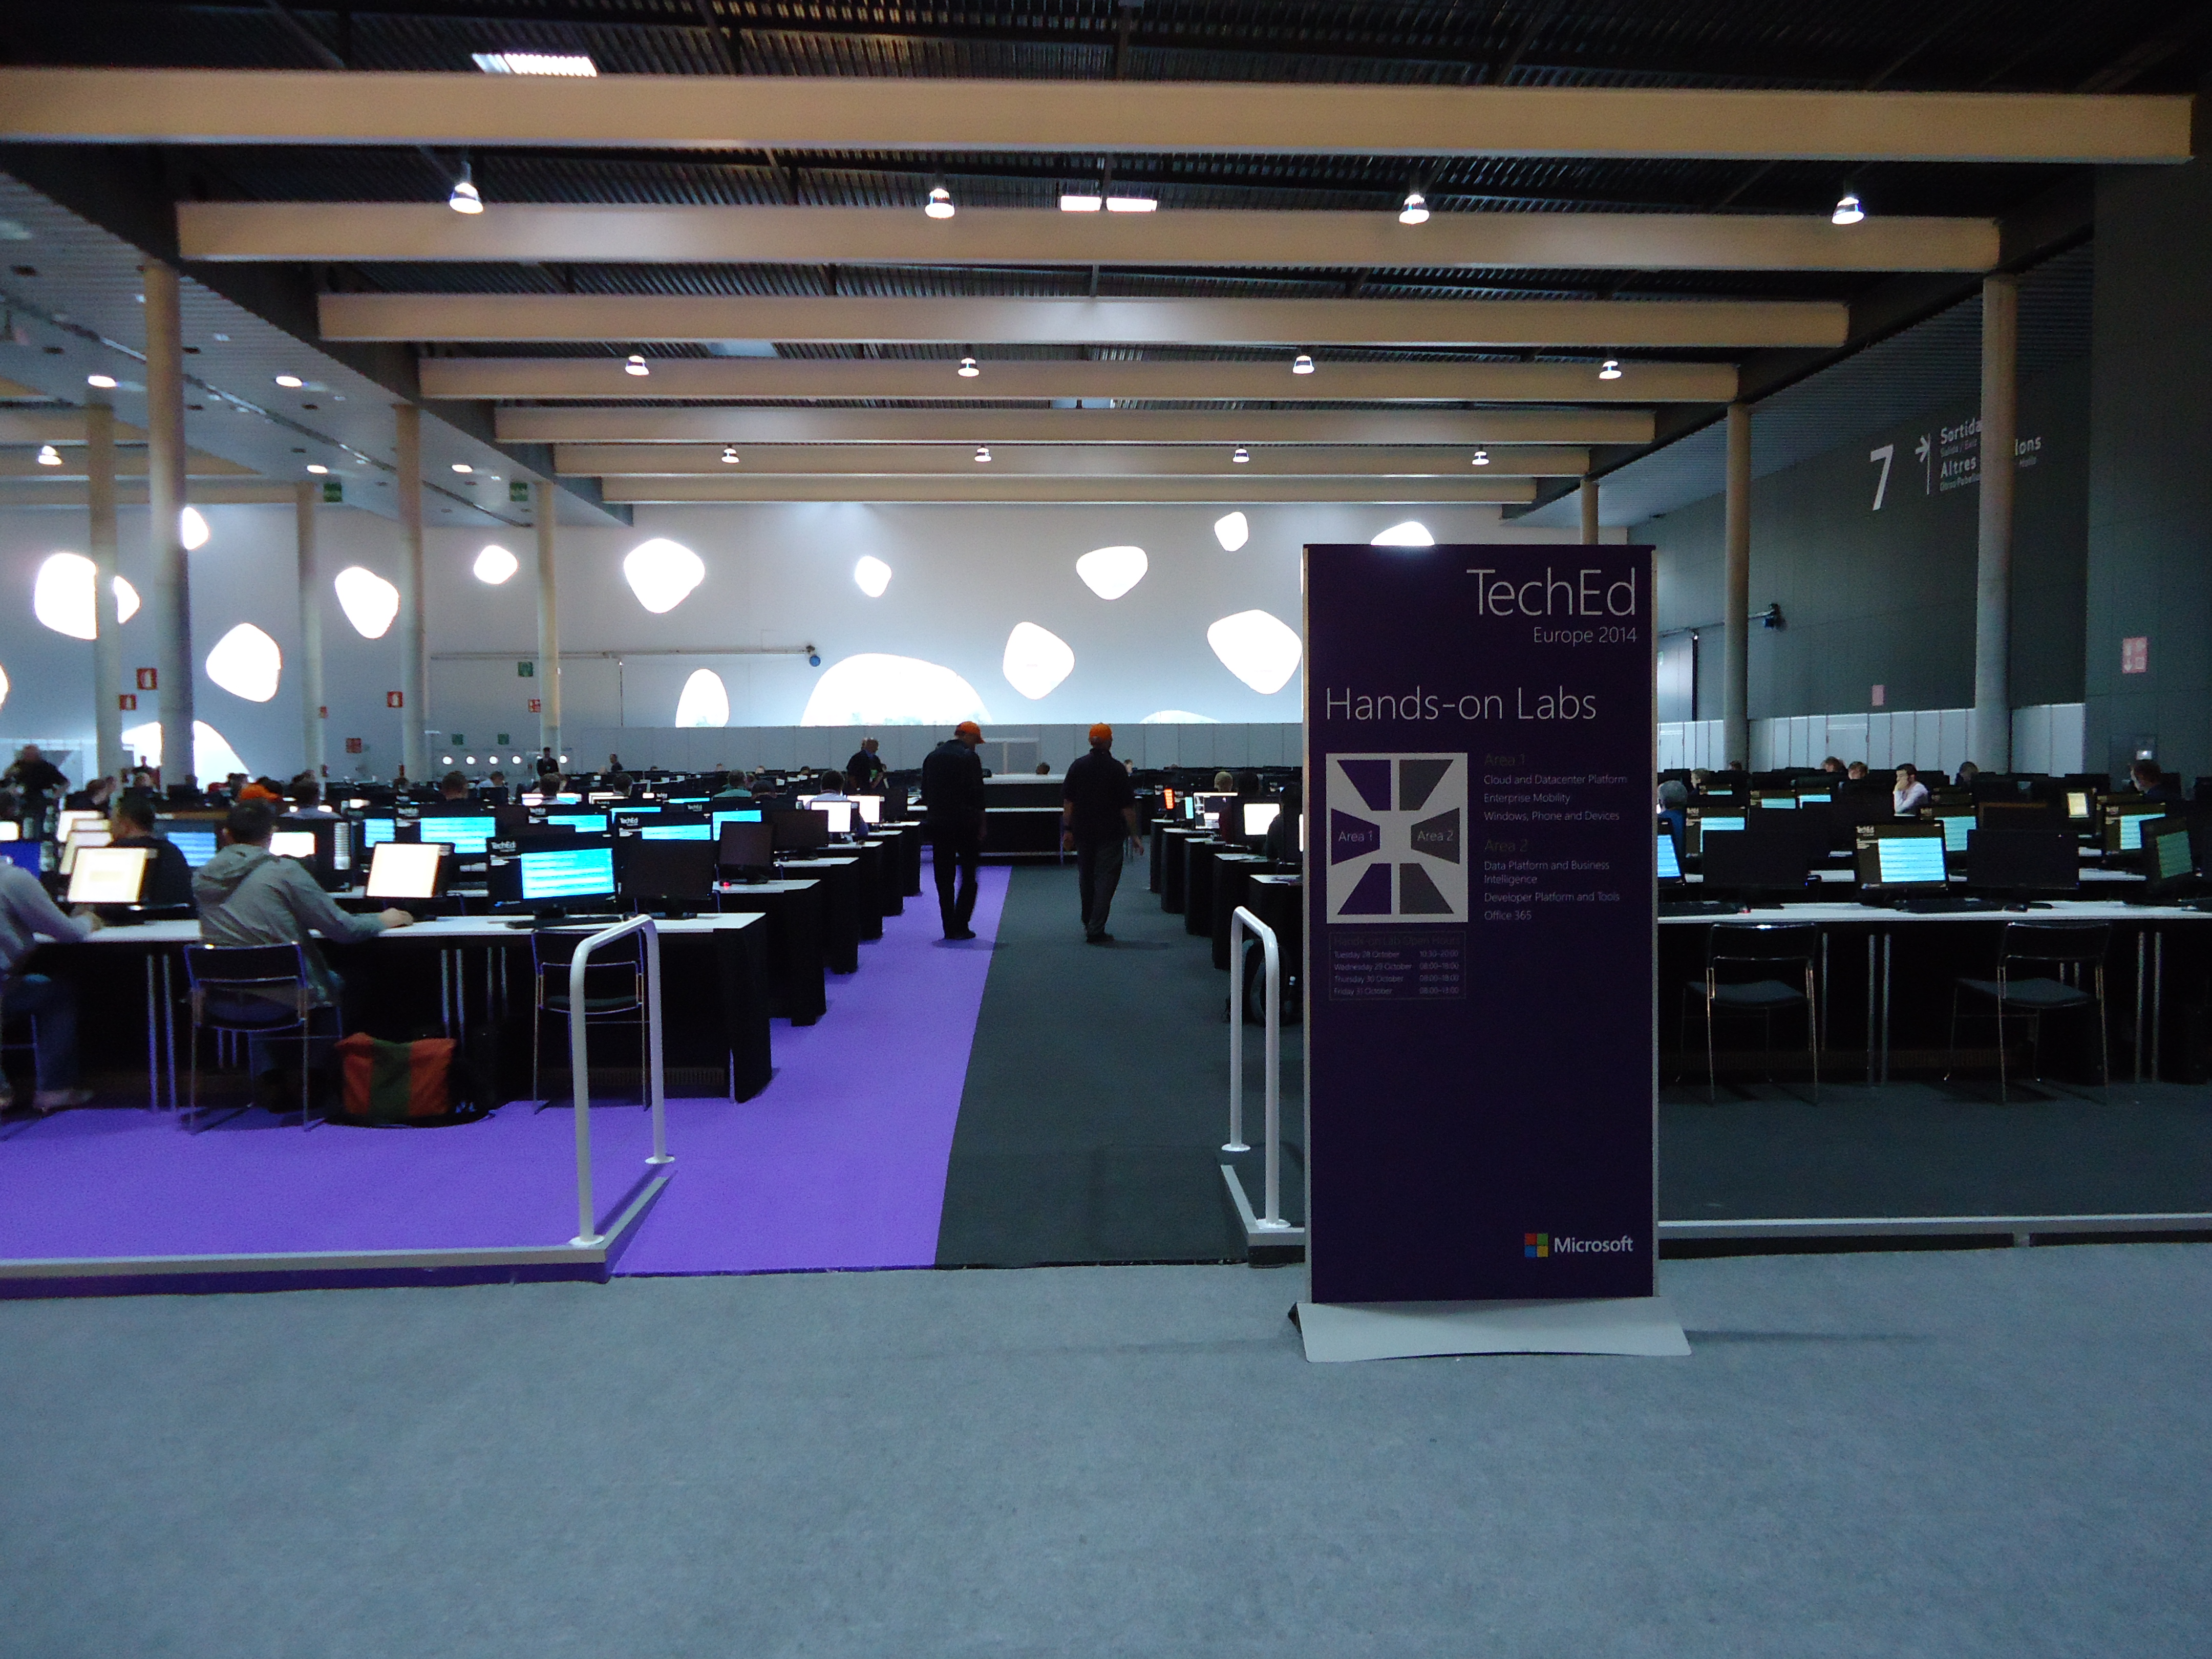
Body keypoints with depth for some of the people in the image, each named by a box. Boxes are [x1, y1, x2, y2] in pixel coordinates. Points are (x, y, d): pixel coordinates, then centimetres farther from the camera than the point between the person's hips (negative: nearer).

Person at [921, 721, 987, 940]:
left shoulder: (932, 757, 11)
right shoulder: (970, 757, -7)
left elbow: (925, 793, 14)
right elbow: (977, 794, -11)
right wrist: (981, 824, -5)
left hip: (938, 824, 5)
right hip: (965, 823, -5)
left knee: (944, 878, 8)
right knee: (969, 876, 3)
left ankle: (950, 927, 7)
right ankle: (961, 926, -3)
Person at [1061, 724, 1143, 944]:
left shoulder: (1078, 766, 1)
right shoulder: (1117, 769, -9)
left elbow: (1068, 801, 1)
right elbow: (1127, 806, -9)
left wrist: (1068, 830, 7)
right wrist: (1134, 835, -3)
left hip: (1083, 831, 4)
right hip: (1110, 833, -4)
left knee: (1086, 876, 18)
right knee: (1106, 879, -1)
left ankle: (1088, 923, 33)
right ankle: (1096, 931, -6)